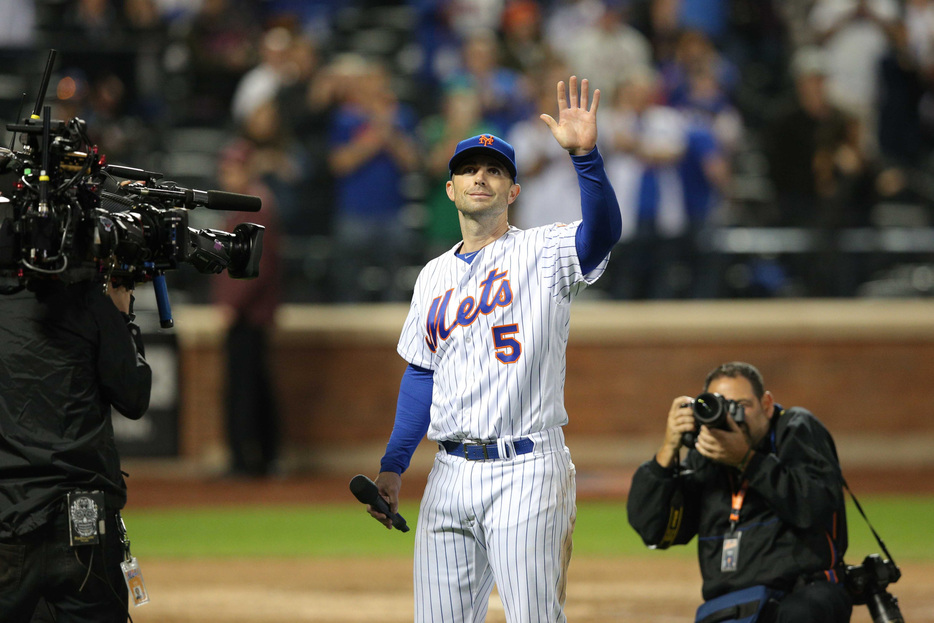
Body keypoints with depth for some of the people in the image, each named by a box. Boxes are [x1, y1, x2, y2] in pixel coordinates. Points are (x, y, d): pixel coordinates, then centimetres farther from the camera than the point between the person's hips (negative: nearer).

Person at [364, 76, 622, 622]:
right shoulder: (435, 275, 18)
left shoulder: (542, 254, 0)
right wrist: (393, 466, 14)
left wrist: (585, 155, -37)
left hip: (526, 469, -6)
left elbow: (602, 233, -21)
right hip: (450, 473, 6)